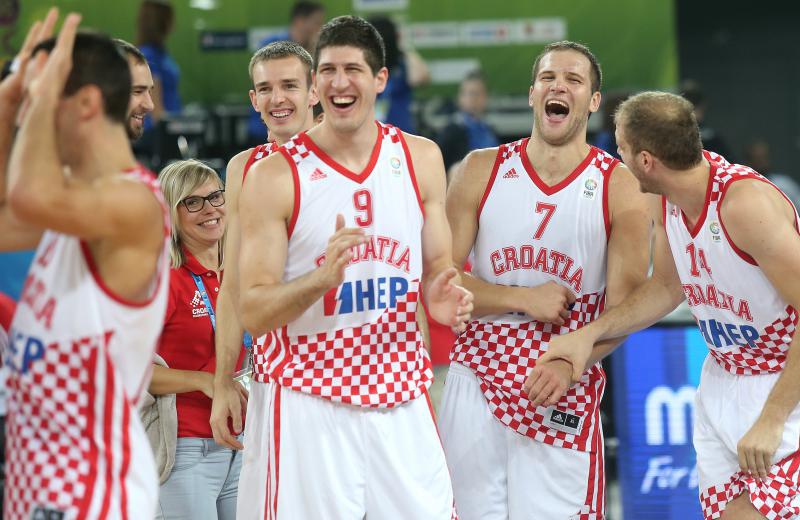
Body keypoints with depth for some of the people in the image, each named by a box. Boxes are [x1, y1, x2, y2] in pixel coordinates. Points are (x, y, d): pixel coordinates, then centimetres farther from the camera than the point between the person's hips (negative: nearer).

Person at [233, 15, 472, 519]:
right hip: (307, 403, -3)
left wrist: (444, 297, -7)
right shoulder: (274, 176, -6)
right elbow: (252, 313, -8)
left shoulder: (421, 158, 7)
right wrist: (323, 278, -26)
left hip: (401, 401, 3)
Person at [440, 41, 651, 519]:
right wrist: (524, 299, -13)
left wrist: (571, 362, -20)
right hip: (477, 380, 1)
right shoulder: (482, 170, 3)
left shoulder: (620, 188, 0)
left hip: (566, 392, -1)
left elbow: (625, 304, -5)